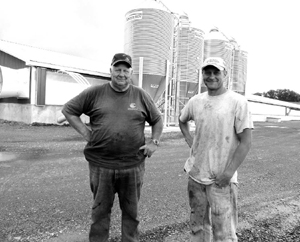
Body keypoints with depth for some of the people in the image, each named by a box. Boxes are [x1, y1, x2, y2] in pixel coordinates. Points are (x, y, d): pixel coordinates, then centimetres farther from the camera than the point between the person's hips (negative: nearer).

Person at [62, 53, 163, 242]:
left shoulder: (141, 95, 4)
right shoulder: (95, 93, 1)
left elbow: (157, 120, 14)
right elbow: (68, 110, 8)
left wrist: (154, 142, 2)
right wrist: (85, 132, -2)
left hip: (133, 165, 1)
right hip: (101, 165, 0)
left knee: (131, 212, 16)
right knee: (100, 211, 15)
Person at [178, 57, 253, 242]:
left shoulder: (238, 102, -10)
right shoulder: (196, 101, 5)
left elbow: (246, 142, -12)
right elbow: (182, 121, 24)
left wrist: (229, 172, -17)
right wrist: (190, 141, 9)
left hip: (221, 178, -4)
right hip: (195, 174, 5)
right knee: (198, 225, 19)